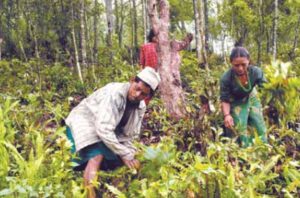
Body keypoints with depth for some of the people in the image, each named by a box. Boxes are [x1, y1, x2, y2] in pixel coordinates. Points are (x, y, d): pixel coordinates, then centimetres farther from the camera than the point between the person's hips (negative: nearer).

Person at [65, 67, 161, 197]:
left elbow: (129, 135, 0)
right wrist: (125, 154, -31)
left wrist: (129, 156, -17)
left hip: (107, 133, 9)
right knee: (97, 157, -29)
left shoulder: (140, 107, -6)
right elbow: (103, 129, -36)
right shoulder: (114, 93, -30)